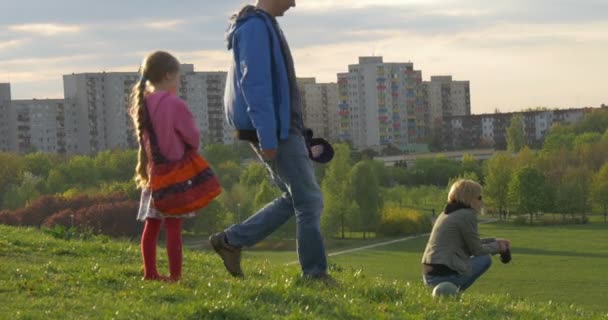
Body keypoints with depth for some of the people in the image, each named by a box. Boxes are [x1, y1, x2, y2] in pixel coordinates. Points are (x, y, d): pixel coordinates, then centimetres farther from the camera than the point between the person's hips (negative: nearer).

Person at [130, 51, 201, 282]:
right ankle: (175, 275, -8)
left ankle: (150, 272, 17)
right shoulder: (175, 105, -16)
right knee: (173, 226, -7)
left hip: (151, 171, 7)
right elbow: (193, 138, -8)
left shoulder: (141, 104, 5)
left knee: (152, 224, 12)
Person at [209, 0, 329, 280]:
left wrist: (296, 132, 22)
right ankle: (315, 275, 2)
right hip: (275, 131, -10)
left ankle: (230, 241, 18)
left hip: (281, 129, 10)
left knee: (295, 199, 15)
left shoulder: (264, 25, 17)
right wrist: (268, 138, -24)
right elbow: (255, 85, -21)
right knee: (310, 201, -4)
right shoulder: (256, 27, -14)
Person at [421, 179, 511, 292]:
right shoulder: (467, 215, -9)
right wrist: (497, 246, 13)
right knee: (485, 259, 3)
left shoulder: (447, 213, 18)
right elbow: (477, 250, -3)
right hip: (444, 275, -9)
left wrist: (495, 241, 26)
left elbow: (470, 243, 28)